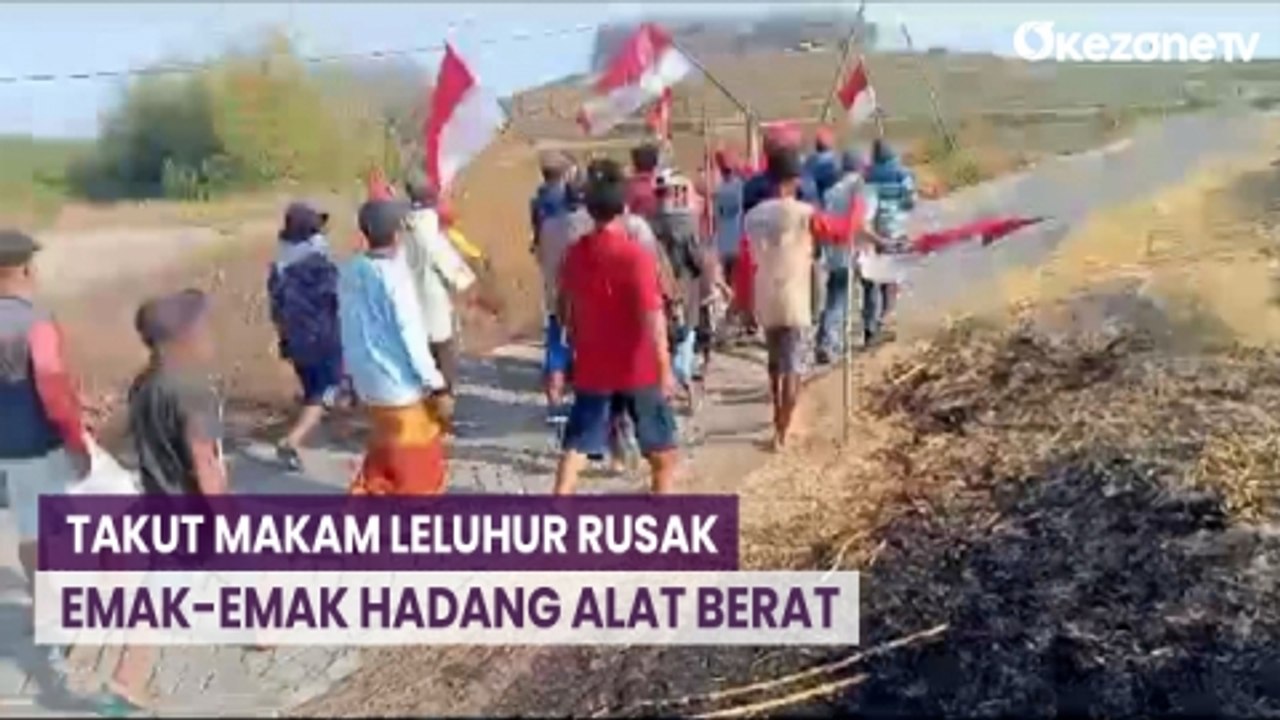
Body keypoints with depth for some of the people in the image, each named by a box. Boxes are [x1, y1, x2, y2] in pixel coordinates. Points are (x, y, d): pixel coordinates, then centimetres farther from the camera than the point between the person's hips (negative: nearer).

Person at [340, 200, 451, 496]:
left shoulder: (349, 272, 1)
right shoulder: (394, 274, -19)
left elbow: (347, 327, 10)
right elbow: (410, 333, -20)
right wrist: (433, 381, -14)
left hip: (369, 383, 7)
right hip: (403, 385, -7)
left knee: (382, 456, 23)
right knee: (420, 461, 10)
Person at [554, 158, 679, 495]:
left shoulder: (576, 254, 1)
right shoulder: (636, 255, -17)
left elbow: (567, 311, 12)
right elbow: (652, 317, -21)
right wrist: (665, 368, -14)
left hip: (592, 369, 4)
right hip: (638, 370, -4)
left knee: (577, 446, 7)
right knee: (662, 448, 13)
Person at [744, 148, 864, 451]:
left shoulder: (753, 216, 2)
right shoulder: (805, 214, -12)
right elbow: (842, 231, 1)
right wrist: (857, 204, 18)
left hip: (765, 304, 5)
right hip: (794, 304, -5)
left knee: (775, 364, 22)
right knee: (792, 369, -1)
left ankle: (779, 422, 37)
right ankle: (782, 433, -5)